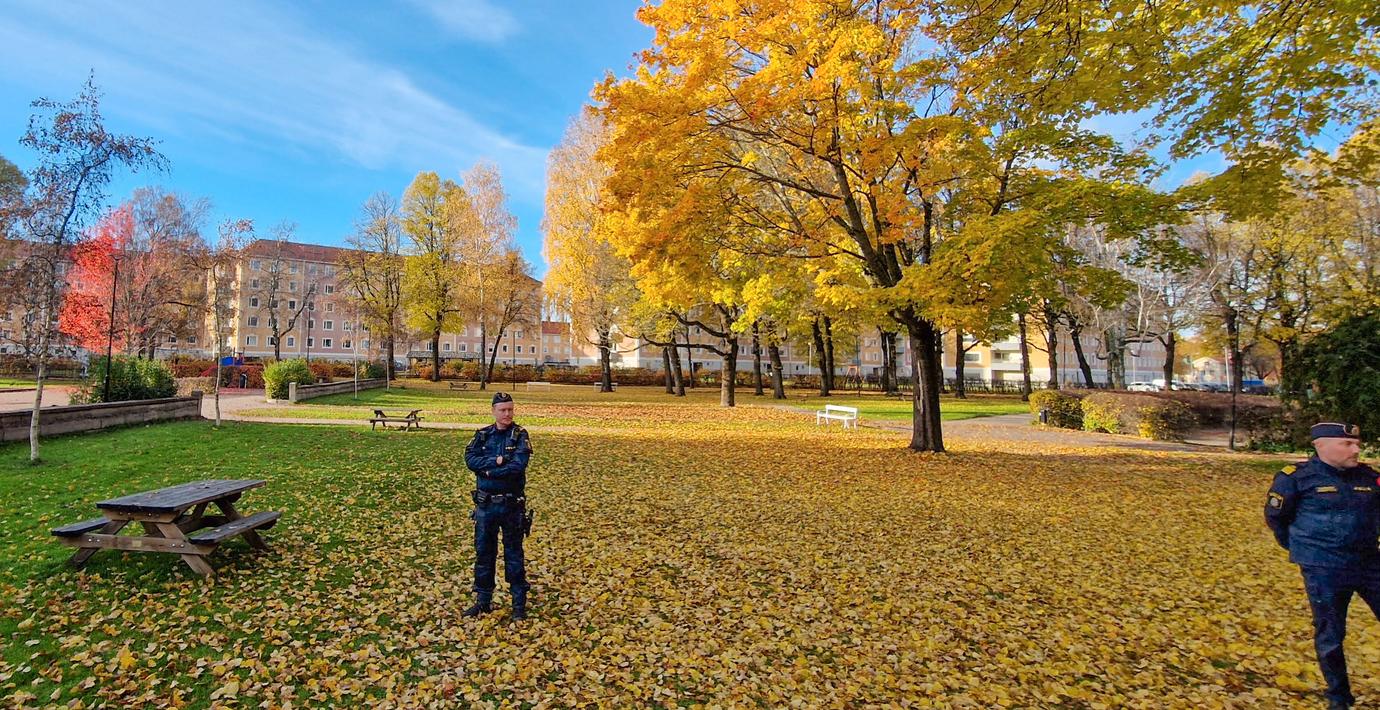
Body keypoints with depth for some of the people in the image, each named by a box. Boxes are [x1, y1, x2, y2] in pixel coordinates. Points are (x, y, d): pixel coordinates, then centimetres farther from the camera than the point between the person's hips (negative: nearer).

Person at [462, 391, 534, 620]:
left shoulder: (520, 435, -7)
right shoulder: (482, 435, 5)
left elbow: (518, 465, -20)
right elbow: (470, 459, -10)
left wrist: (487, 470, -12)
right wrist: (496, 461, -21)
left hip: (511, 504, -3)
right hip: (485, 504, 4)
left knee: (513, 553, 7)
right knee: (483, 552, 13)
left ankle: (519, 604, 20)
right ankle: (483, 601, 29)